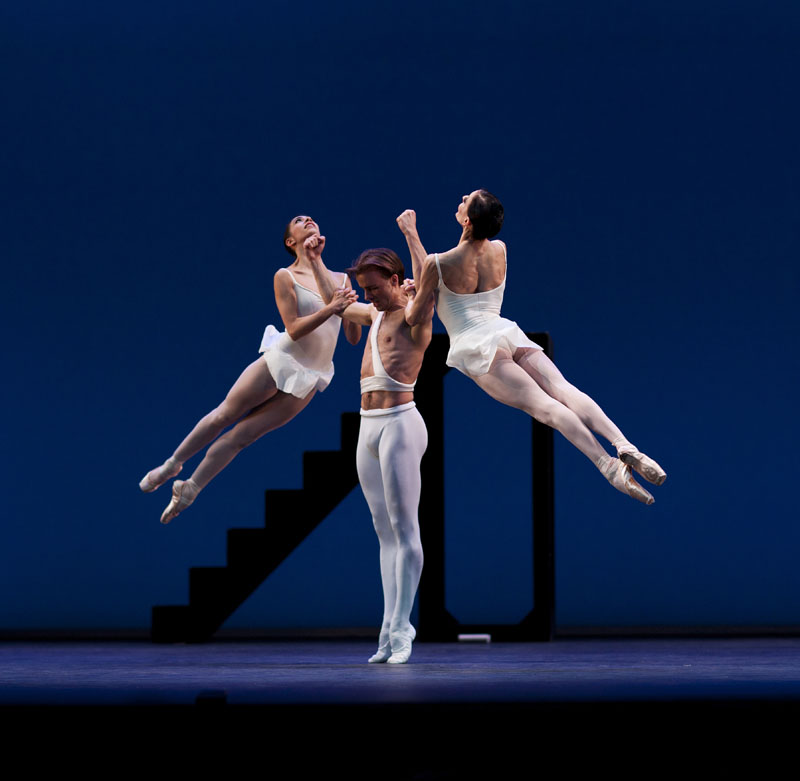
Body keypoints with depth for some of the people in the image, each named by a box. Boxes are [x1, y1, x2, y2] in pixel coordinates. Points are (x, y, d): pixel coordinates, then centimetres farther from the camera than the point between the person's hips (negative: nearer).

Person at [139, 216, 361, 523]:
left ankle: (191, 489, 12)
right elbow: (294, 328, -14)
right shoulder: (285, 277, -5)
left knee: (243, 435, 2)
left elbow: (354, 338, 5)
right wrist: (330, 308, -27)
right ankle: (173, 464, 24)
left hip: (309, 378, 2)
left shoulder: (342, 280, 6)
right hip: (280, 359, -2)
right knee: (225, 414, 3)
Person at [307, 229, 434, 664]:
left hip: (399, 423, -8)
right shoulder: (375, 315, 19)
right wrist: (314, 257, 36)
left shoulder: (415, 315, -3)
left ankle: (400, 629, -12)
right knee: (385, 531, 5)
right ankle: (390, 631, 3)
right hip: (368, 428, 8)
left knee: (404, 529, -9)